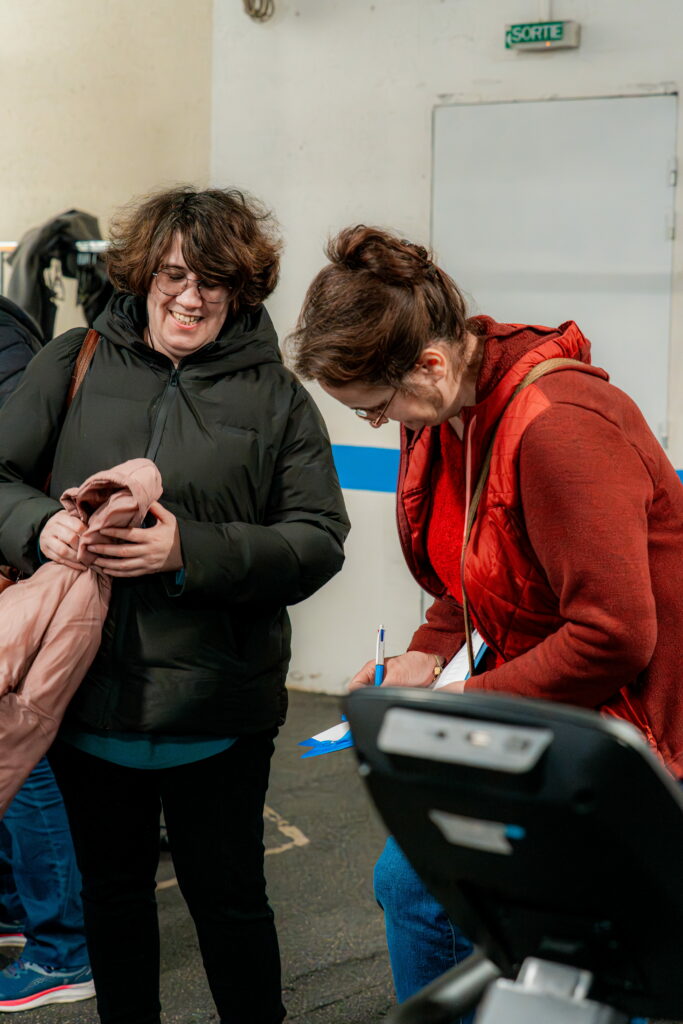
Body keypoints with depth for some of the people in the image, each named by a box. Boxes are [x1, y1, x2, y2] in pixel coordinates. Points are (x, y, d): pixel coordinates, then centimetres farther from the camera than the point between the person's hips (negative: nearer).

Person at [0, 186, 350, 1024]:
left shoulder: (275, 395, -1)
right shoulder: (74, 364, 4)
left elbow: (318, 541, -7)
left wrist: (191, 548, -20)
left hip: (216, 709, -2)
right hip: (88, 694, 2)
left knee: (227, 894, 9)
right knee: (113, 889, 19)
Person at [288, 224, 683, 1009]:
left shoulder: (558, 427, -29)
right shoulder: (440, 413, 1)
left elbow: (614, 636, -29)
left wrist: (467, 701, -20)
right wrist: (428, 654, 0)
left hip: (611, 709, -9)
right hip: (521, 699, 9)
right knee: (407, 879, 14)